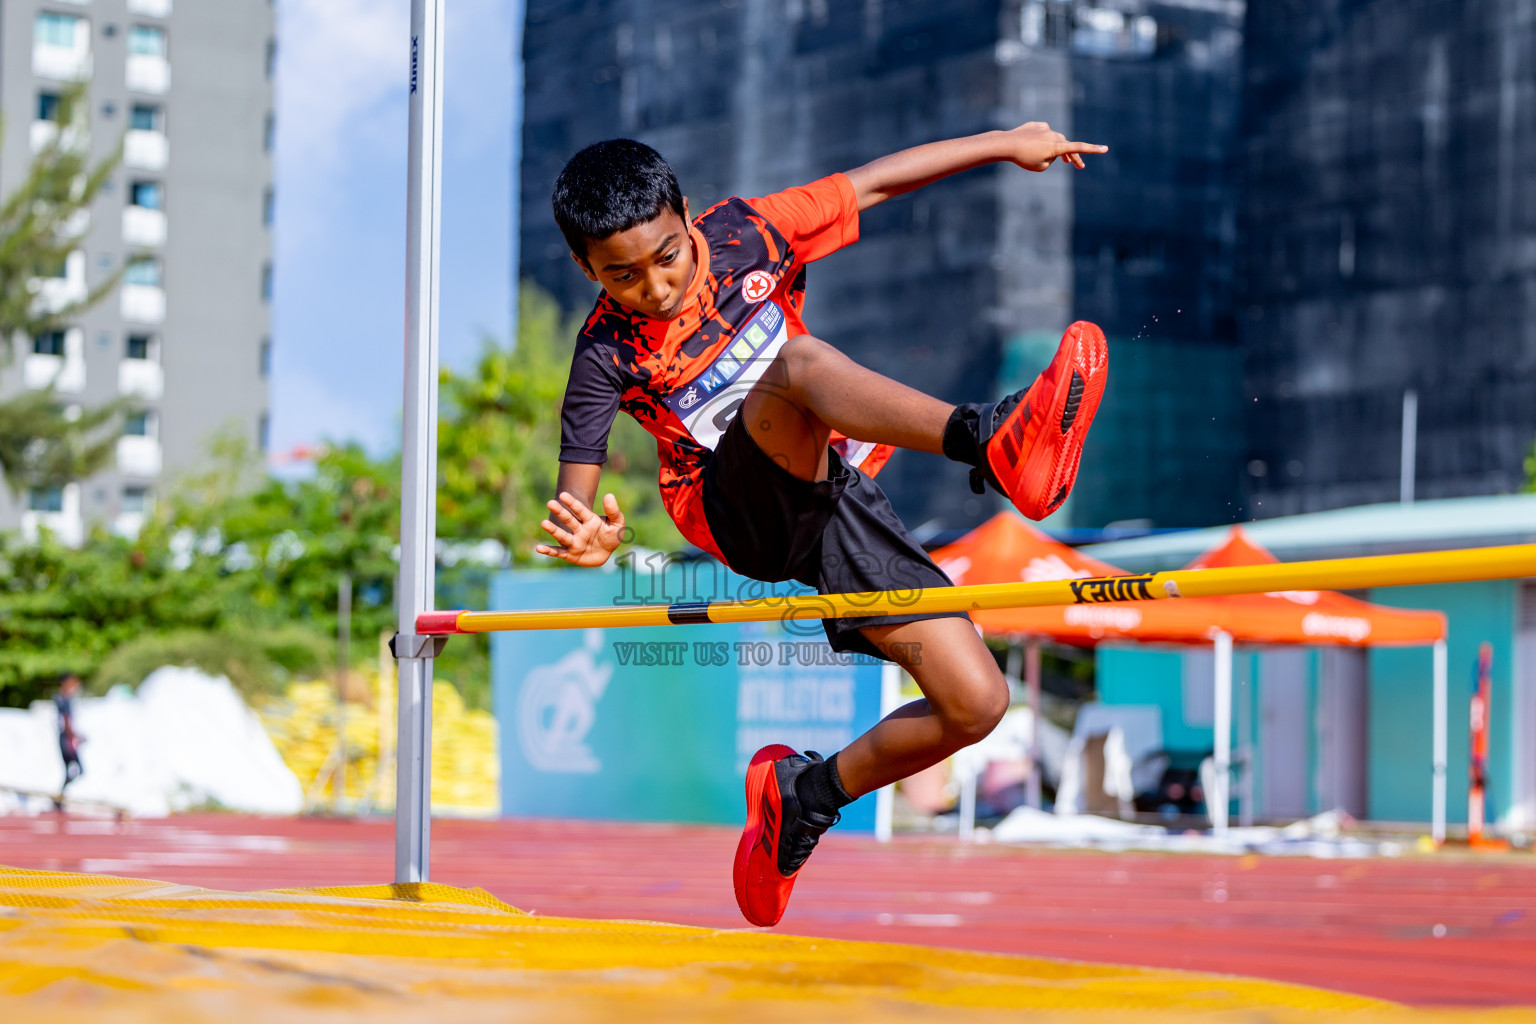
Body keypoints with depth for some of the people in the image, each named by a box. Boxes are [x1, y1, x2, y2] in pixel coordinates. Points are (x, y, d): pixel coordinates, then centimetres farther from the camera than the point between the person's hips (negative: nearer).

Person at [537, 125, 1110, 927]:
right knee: (796, 362, -36)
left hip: (831, 502, 4)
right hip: (738, 516, -4)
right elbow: (573, 501, -11)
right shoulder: (609, 355, -8)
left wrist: (1005, 143, 12)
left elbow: (872, 184, 10)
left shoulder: (743, 233, -1)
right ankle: (987, 441, -63)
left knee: (975, 702, -10)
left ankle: (808, 794, 15)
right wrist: (589, 541, -36)